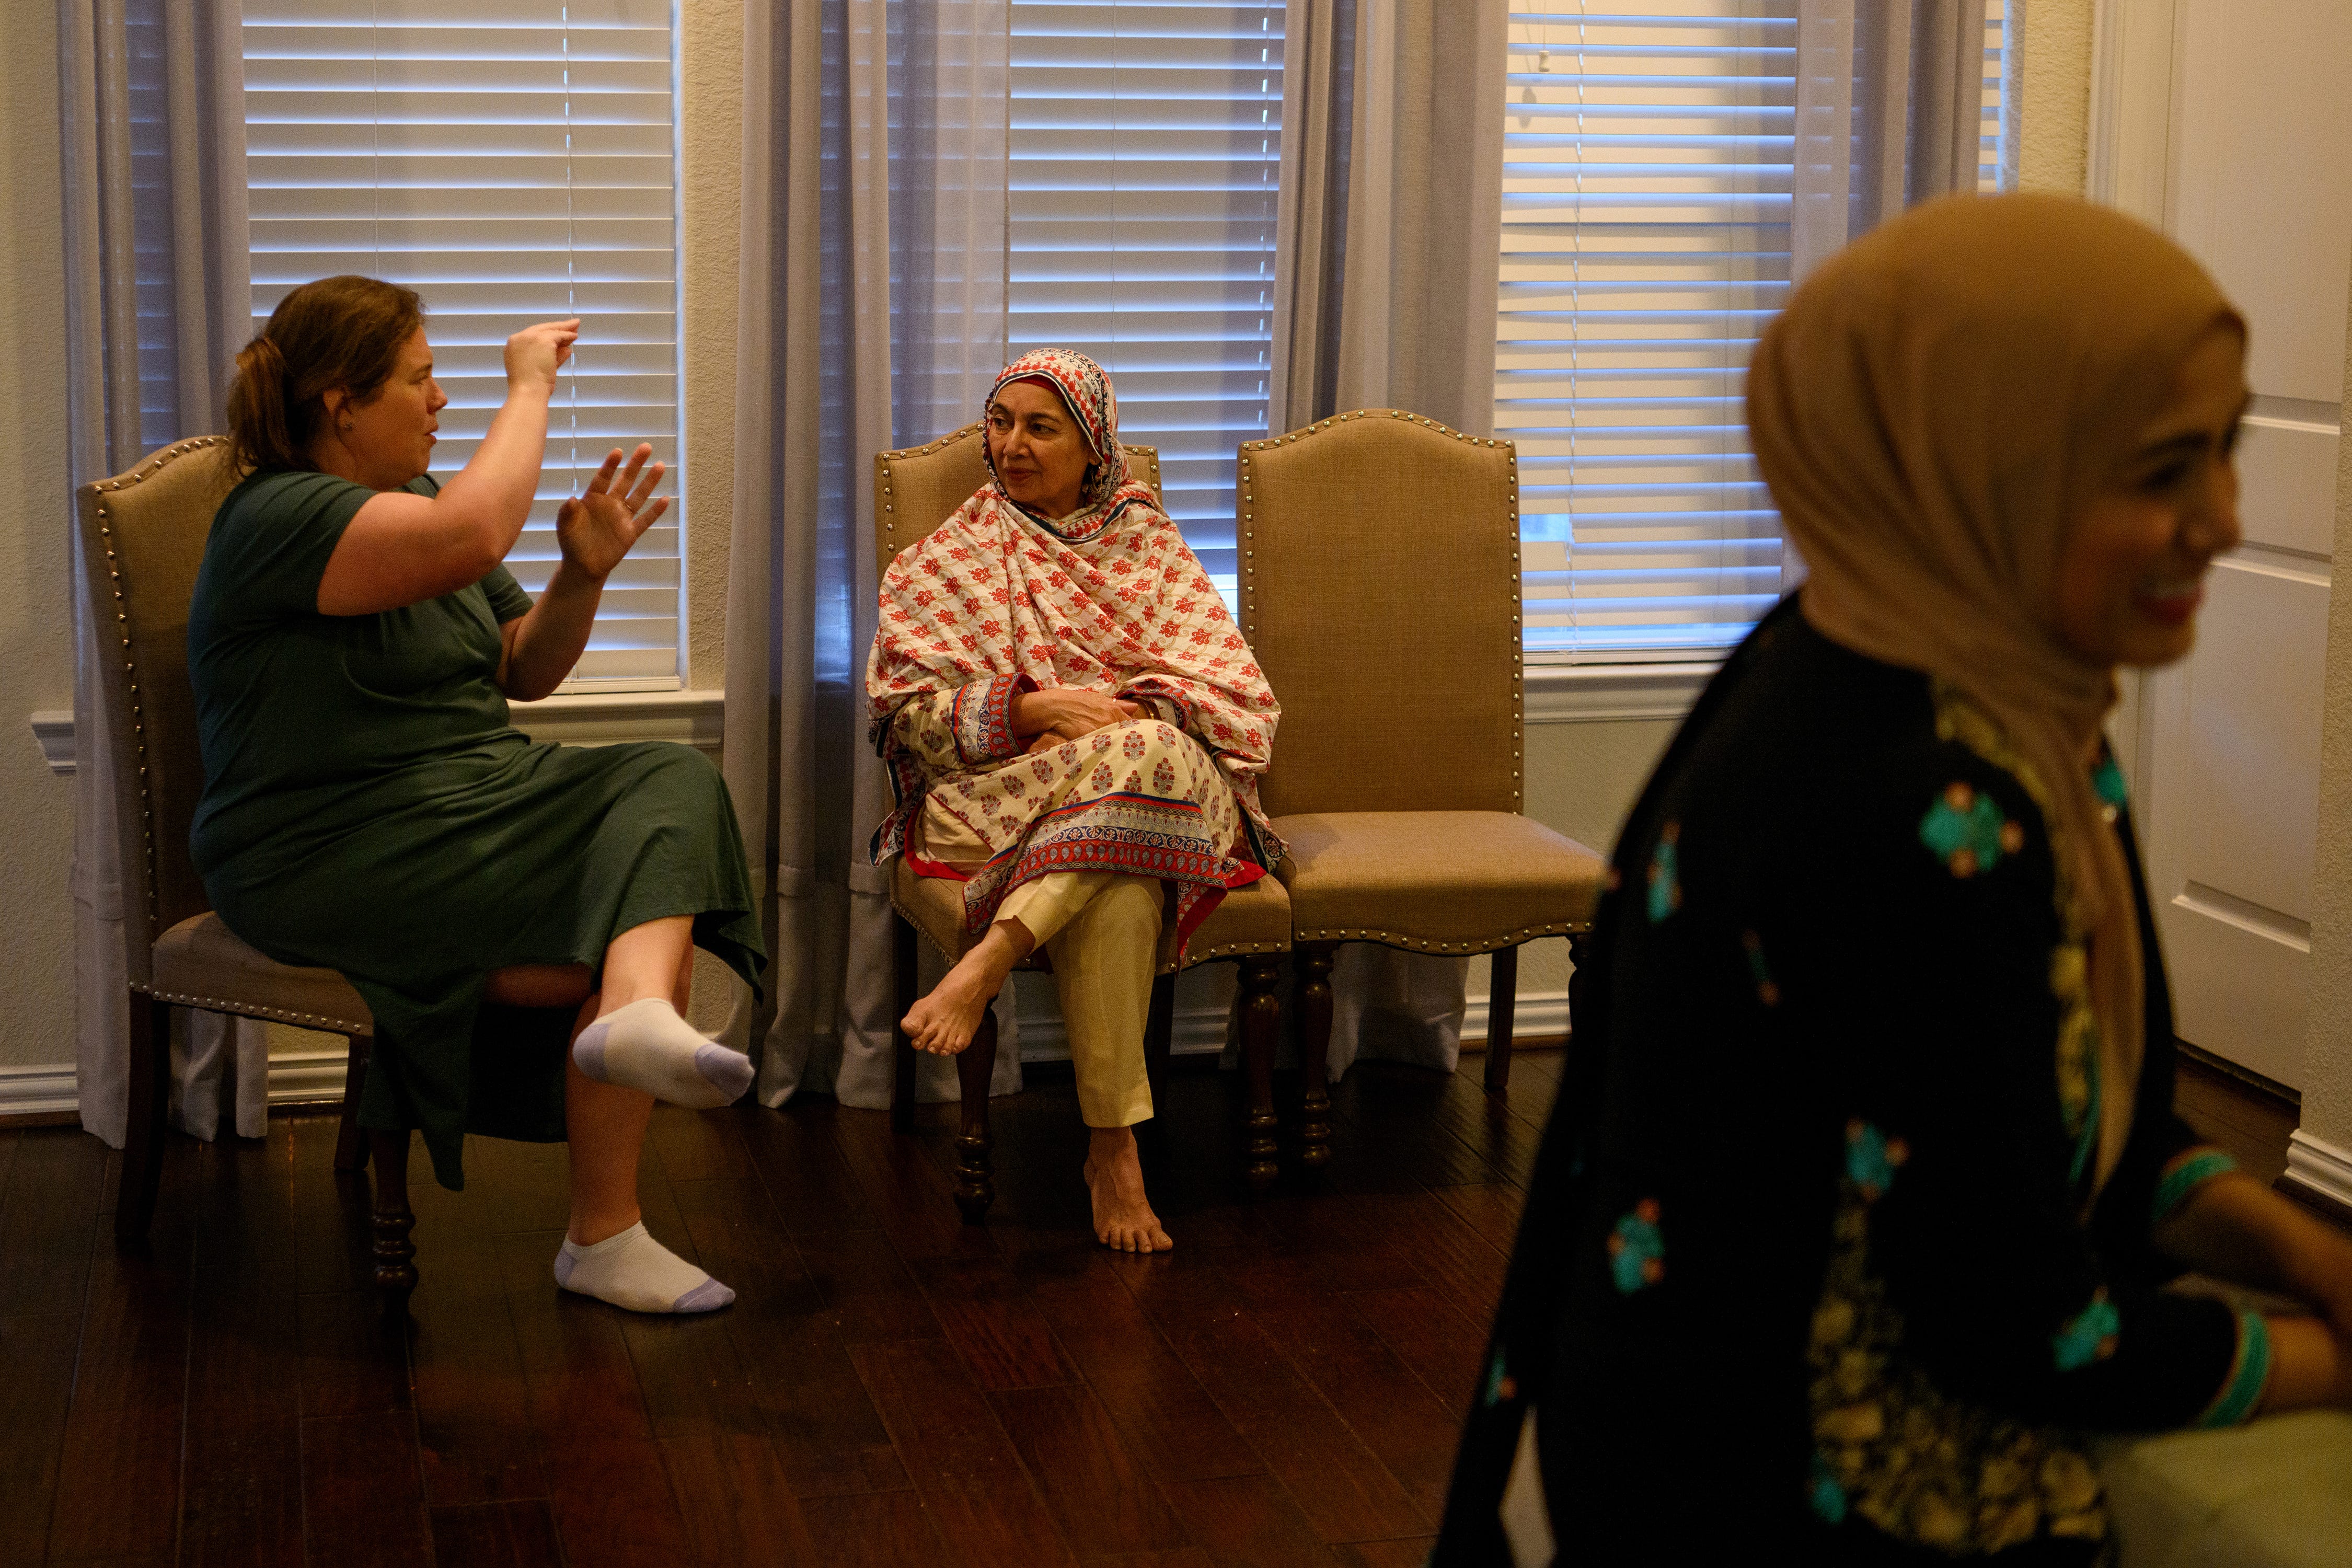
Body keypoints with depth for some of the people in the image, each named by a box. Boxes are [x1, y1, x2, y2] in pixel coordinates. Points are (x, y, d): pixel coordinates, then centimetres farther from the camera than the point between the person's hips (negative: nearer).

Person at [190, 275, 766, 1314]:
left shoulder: (413, 498, 18)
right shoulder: (278, 518, -14)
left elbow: (524, 674, 19)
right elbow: (473, 535, -32)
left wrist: (584, 574, -1)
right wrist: (529, 389, -17)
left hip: (479, 801, 9)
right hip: (335, 858, -9)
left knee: (672, 782, -19)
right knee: (654, 901, -20)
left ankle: (637, 1010, -45)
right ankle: (604, 1236, -22)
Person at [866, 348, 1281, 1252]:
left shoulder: (1148, 544, 20)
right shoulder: (945, 563, 18)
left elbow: (1238, 702, 7)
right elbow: (910, 710, 5)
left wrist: (1118, 719, -11)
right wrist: (1035, 709, -12)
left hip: (1165, 793, 1)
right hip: (995, 798, -1)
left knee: (1156, 751, -40)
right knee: (1117, 892, -38)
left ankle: (990, 959, -44)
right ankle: (1114, 1148, -38)